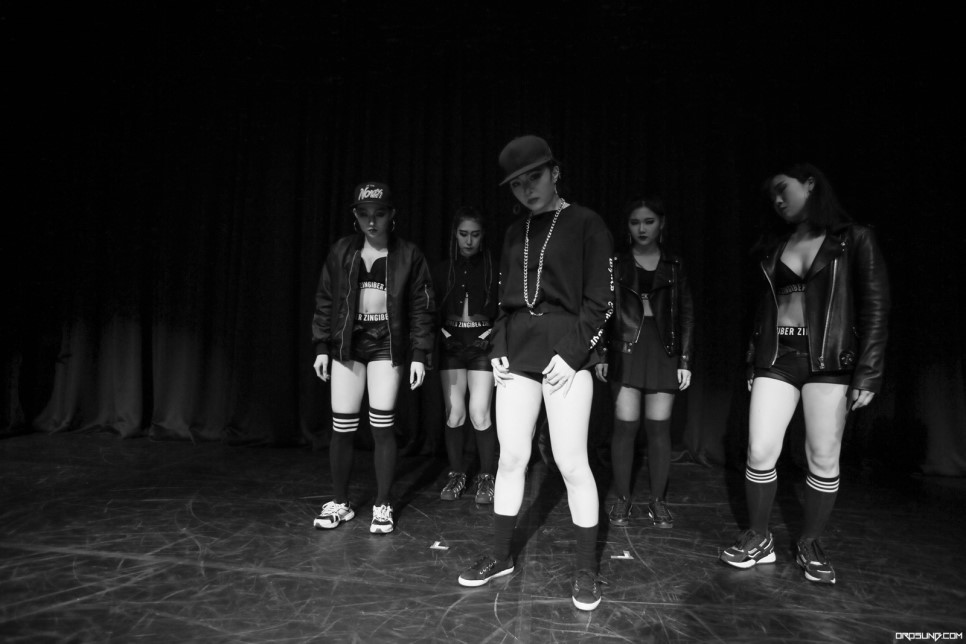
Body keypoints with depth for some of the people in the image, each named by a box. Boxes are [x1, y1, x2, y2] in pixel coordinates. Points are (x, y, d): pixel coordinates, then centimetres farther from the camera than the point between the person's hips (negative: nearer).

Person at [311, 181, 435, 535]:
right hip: (347, 345, 2)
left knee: (382, 427, -1)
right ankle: (339, 502, 23)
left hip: (386, 346, -2)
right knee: (342, 428, 4)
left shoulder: (408, 255, -3)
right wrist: (322, 347, 4)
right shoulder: (341, 251, 3)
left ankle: (382, 505, 16)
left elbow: (421, 308, -2)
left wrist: (419, 354, -6)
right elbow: (325, 301, 7)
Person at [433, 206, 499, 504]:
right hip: (452, 345, 2)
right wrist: (446, 336, -2)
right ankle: (456, 474, 18)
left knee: (479, 415, -7)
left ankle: (487, 477, 10)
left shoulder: (493, 268, 1)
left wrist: (488, 335, -8)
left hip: (482, 345, -2)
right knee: (454, 415, 1)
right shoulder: (442, 270, 7)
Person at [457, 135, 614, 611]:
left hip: (566, 351, -5)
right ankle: (500, 555, 24)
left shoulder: (586, 224, 0)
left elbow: (600, 299, -5)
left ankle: (587, 569, 16)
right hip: (517, 352, 5)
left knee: (571, 463, -3)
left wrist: (572, 353, -15)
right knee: (511, 457, 8)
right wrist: (498, 349, 6)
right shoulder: (515, 232, 16)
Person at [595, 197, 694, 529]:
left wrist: (685, 361, 1)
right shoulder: (616, 265, 5)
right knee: (625, 424, -4)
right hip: (625, 349, -1)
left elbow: (686, 315, 8)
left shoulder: (674, 267, 8)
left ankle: (658, 501, 16)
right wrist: (601, 354, -2)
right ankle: (622, 499, 10)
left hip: (663, 351, 1)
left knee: (659, 427, 3)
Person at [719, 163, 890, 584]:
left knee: (824, 462, 3)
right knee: (759, 453, -3)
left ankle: (810, 545, 22)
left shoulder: (854, 240, 2)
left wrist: (868, 373, -9)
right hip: (776, 359, 3)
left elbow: (875, 308, -2)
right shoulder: (773, 247, 13)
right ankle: (759, 539, 15)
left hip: (829, 361, -3)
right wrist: (753, 363, 11)